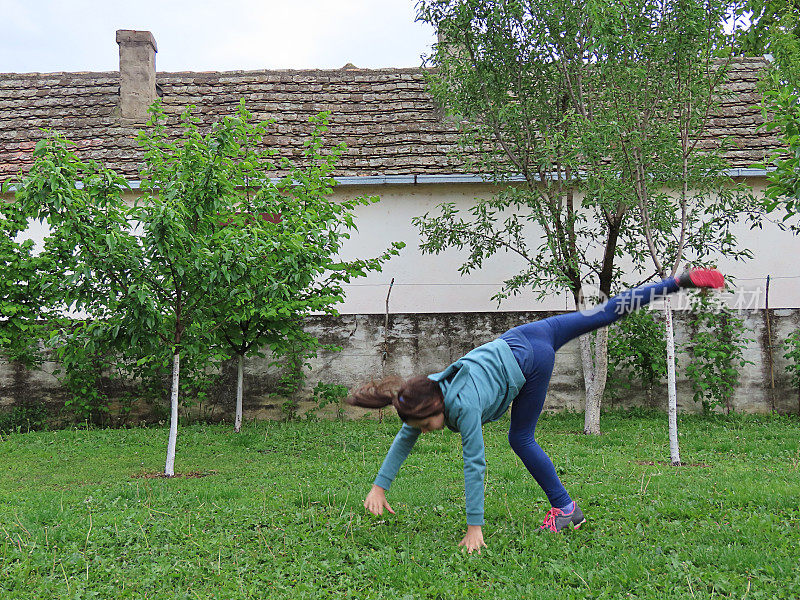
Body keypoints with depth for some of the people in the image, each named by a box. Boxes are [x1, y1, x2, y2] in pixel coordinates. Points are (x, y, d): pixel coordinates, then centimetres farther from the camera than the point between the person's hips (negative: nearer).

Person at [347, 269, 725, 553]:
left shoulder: (464, 406, -29)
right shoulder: (424, 394, -10)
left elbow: (474, 465, -28)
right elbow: (403, 439, -2)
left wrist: (474, 527, -25)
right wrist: (379, 486, -5)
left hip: (530, 361, -7)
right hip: (515, 341, 7)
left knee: (521, 439, 3)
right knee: (604, 315, 12)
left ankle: (565, 509, 16)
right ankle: (680, 282, 20)